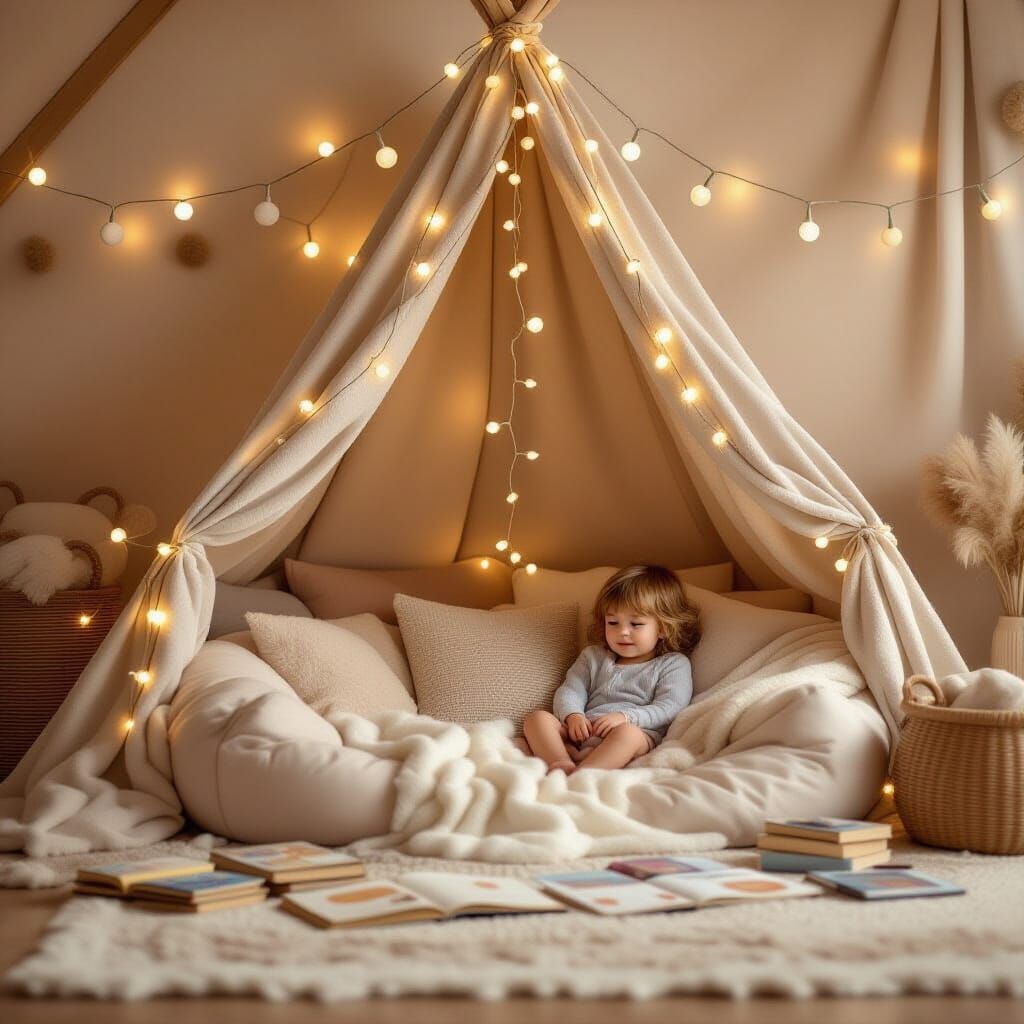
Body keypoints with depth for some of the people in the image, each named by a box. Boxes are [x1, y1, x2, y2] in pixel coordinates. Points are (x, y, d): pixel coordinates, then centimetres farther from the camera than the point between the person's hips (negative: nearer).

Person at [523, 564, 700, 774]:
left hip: (639, 734, -4)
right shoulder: (593, 657, 27)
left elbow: (669, 709, -2)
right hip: (583, 733, 5)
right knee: (537, 718, -16)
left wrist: (625, 717, -17)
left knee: (627, 733, -38)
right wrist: (573, 716, -8)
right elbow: (570, 691, 16)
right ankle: (564, 765, -43)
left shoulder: (673, 664, 12)